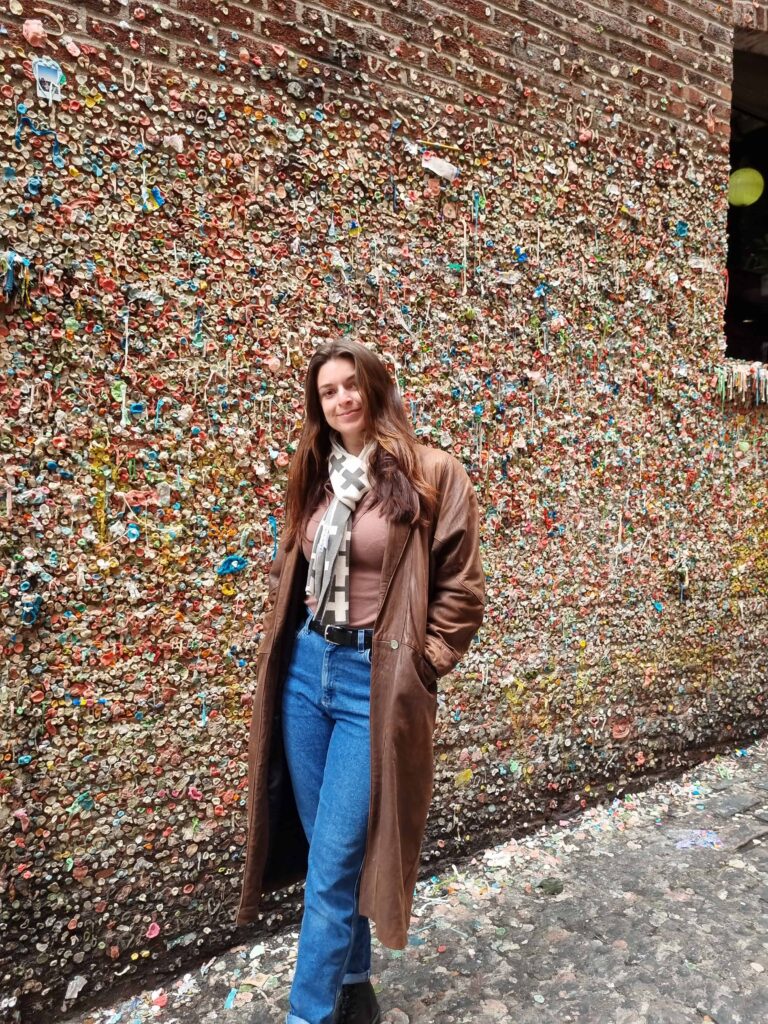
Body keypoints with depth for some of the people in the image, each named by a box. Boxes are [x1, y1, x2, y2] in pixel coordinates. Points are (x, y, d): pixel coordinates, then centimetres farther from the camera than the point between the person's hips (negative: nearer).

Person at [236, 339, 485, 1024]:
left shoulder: (431, 475, -8)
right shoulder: (313, 478, 9)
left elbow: (461, 591, -6)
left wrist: (419, 668, -8)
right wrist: (288, 648, 10)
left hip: (374, 679, -6)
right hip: (306, 667, 6)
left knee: (335, 860, 0)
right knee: (324, 843, 18)